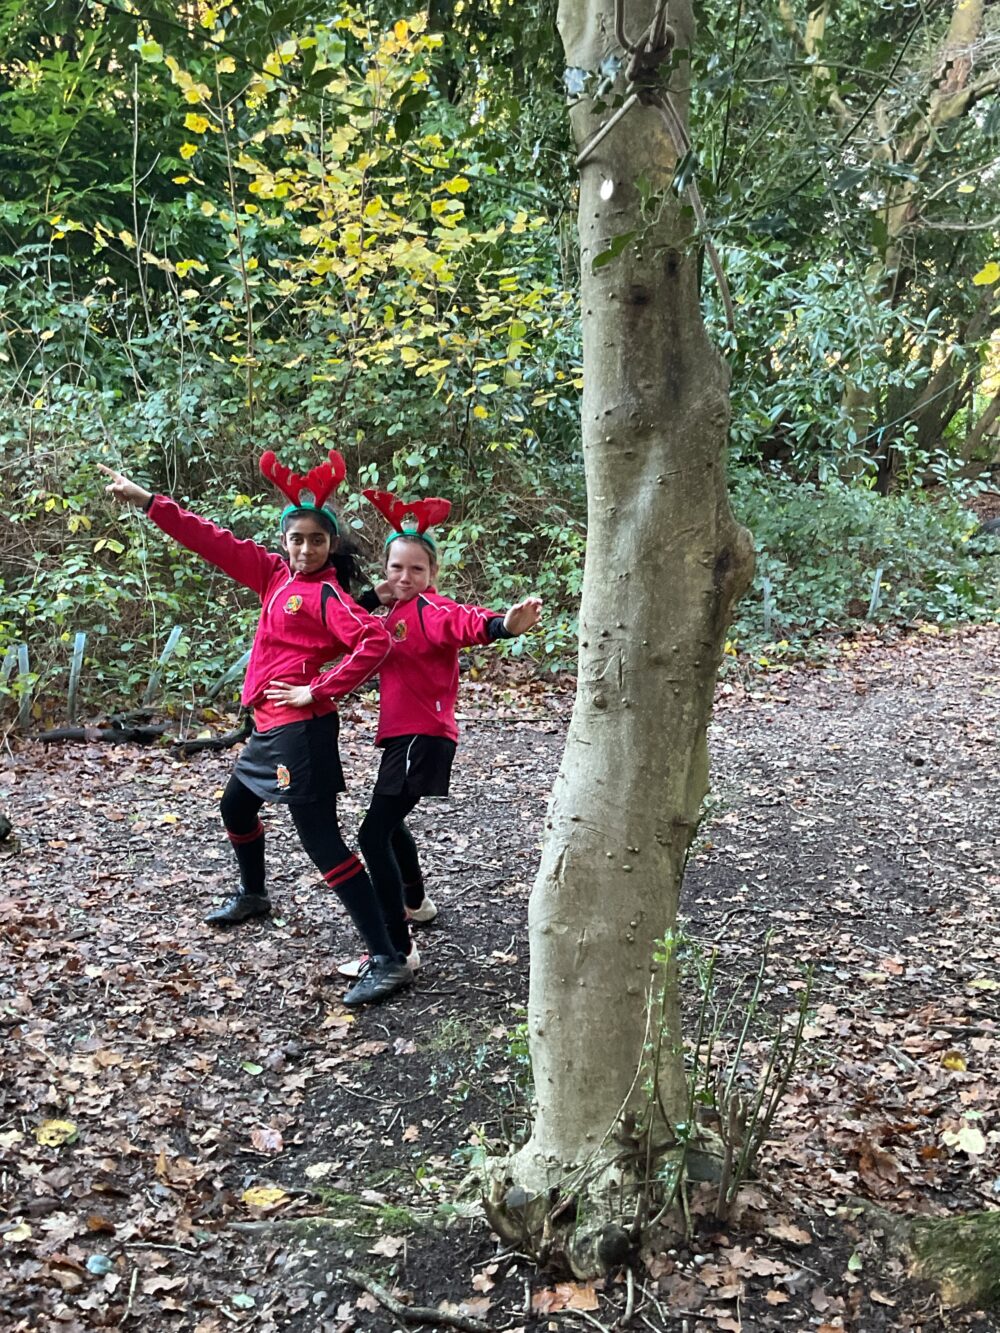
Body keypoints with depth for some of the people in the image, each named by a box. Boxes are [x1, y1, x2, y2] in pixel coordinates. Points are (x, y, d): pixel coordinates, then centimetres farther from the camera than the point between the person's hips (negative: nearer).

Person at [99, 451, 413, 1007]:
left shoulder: (328, 595, -13)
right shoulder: (276, 574, 9)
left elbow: (375, 642, -27)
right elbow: (215, 542, 11)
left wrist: (319, 690, -21)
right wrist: (145, 499, 11)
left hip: (300, 730, -9)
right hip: (270, 726, 9)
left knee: (321, 841, -11)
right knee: (236, 807, 28)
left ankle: (388, 960, -10)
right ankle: (252, 895, 56)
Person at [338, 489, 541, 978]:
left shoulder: (430, 609, -16)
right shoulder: (398, 610, 11)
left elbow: (465, 621, -37)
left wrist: (504, 625, -60)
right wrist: (373, 598, -3)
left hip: (423, 737, -10)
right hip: (402, 734, 10)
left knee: (374, 835, -14)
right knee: (389, 823, 28)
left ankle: (398, 949, -9)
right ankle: (416, 903, 51)